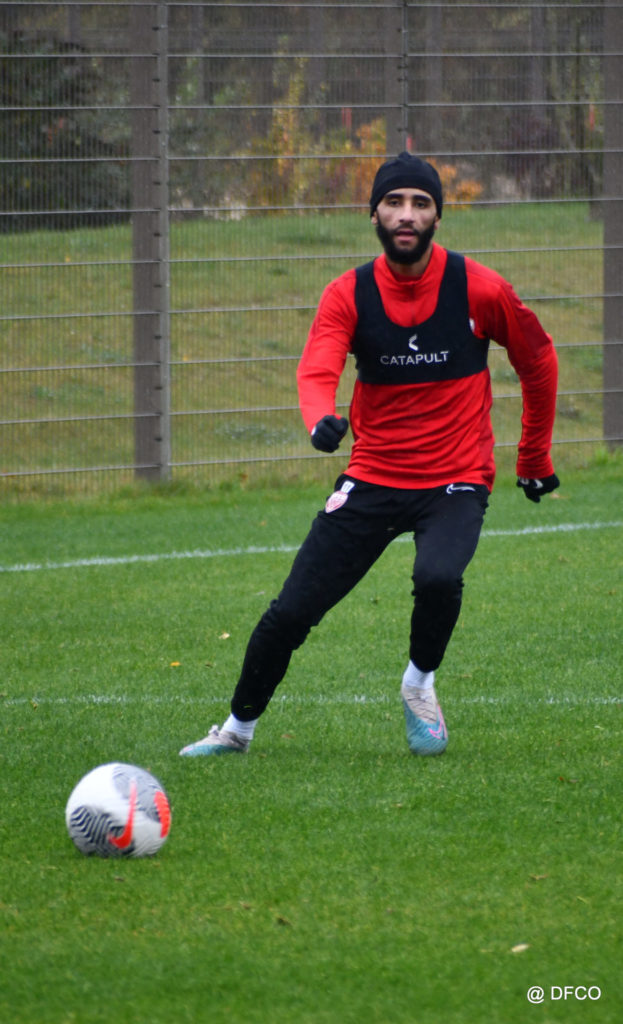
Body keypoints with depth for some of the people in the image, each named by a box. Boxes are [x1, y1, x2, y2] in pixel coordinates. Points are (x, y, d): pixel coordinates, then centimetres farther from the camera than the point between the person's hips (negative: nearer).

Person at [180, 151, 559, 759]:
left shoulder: (479, 290, -7)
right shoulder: (349, 295, -4)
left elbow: (538, 362, 9)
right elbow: (316, 371, -19)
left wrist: (535, 459, 16)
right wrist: (321, 420, -43)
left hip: (455, 482, -2)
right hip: (372, 478, 2)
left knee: (437, 578, -32)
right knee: (290, 612, -4)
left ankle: (420, 683, -2)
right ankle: (239, 728, 19)